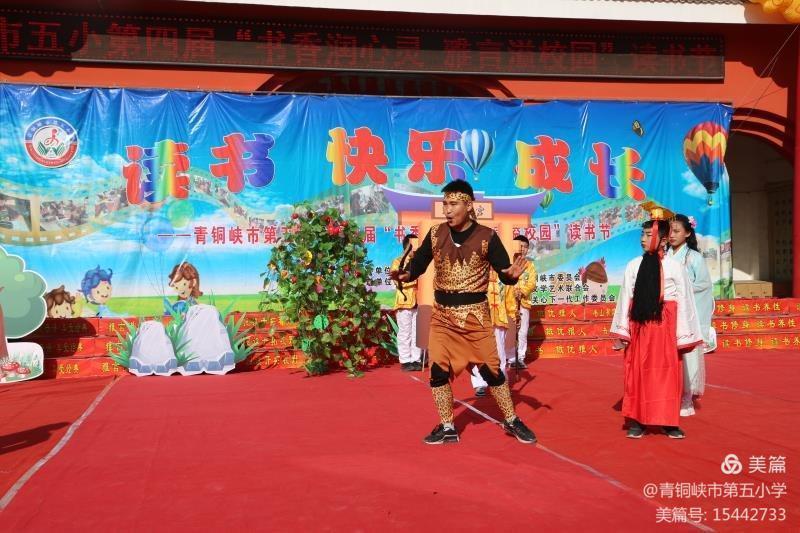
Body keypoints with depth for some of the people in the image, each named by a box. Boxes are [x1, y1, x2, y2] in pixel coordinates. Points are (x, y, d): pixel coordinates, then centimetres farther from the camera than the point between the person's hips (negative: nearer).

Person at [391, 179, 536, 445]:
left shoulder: (486, 237, -9)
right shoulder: (435, 234, -1)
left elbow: (503, 272, -8)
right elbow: (419, 262, 0)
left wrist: (512, 275, -31)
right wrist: (406, 274, -21)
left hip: (475, 314, -2)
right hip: (442, 315, 3)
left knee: (491, 368, 5)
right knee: (438, 369, 1)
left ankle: (512, 421, 24)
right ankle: (447, 427, 17)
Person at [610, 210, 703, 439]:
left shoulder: (674, 266, -2)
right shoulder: (633, 266, 2)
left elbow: (683, 301, -1)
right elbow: (625, 299, 2)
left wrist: (683, 335, -2)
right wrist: (622, 332, 0)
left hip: (665, 326, -1)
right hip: (639, 326, 1)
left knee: (667, 373, 4)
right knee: (637, 372, 5)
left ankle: (668, 421, 16)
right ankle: (637, 420, 15)